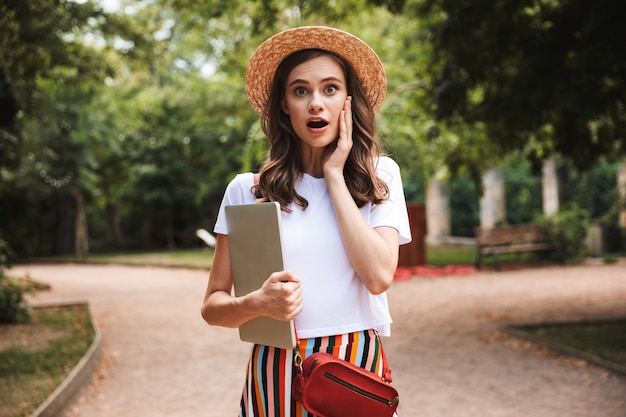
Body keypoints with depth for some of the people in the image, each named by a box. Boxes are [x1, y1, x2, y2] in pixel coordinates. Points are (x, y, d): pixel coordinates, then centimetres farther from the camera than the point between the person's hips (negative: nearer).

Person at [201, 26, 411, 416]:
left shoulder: (379, 177, 1)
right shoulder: (248, 190, -1)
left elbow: (378, 276, -14)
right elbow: (213, 305, 2)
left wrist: (335, 177, -9)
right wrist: (257, 303, -20)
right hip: (277, 375, 0)